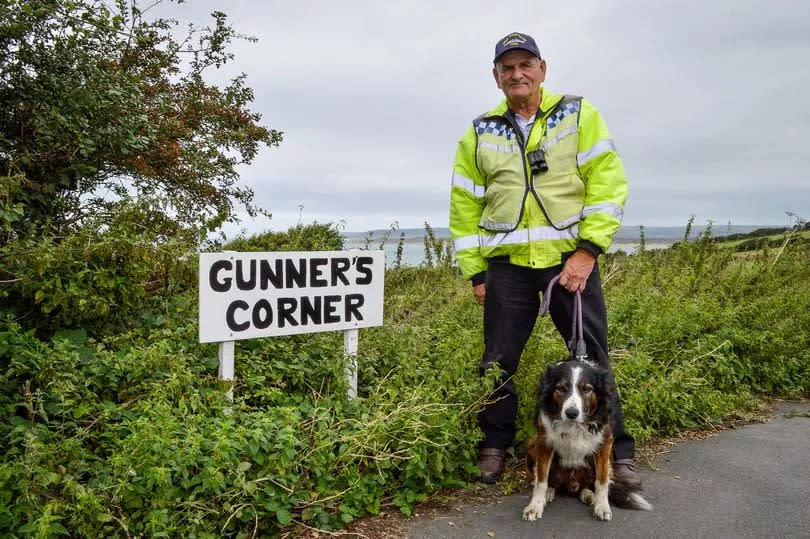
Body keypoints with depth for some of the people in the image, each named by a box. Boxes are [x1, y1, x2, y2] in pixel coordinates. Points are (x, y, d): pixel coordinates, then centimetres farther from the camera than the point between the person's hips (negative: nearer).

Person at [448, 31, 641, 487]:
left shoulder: (579, 115, 4)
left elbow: (608, 183, -3)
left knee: (593, 358, 5)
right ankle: (495, 448, 25)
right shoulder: (480, 133, 9)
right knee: (498, 362, 7)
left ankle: (618, 453, 21)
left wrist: (588, 250, -12)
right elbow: (465, 207, 9)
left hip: (572, 259, -1)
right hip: (507, 265, 2)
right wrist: (475, 272, 4)